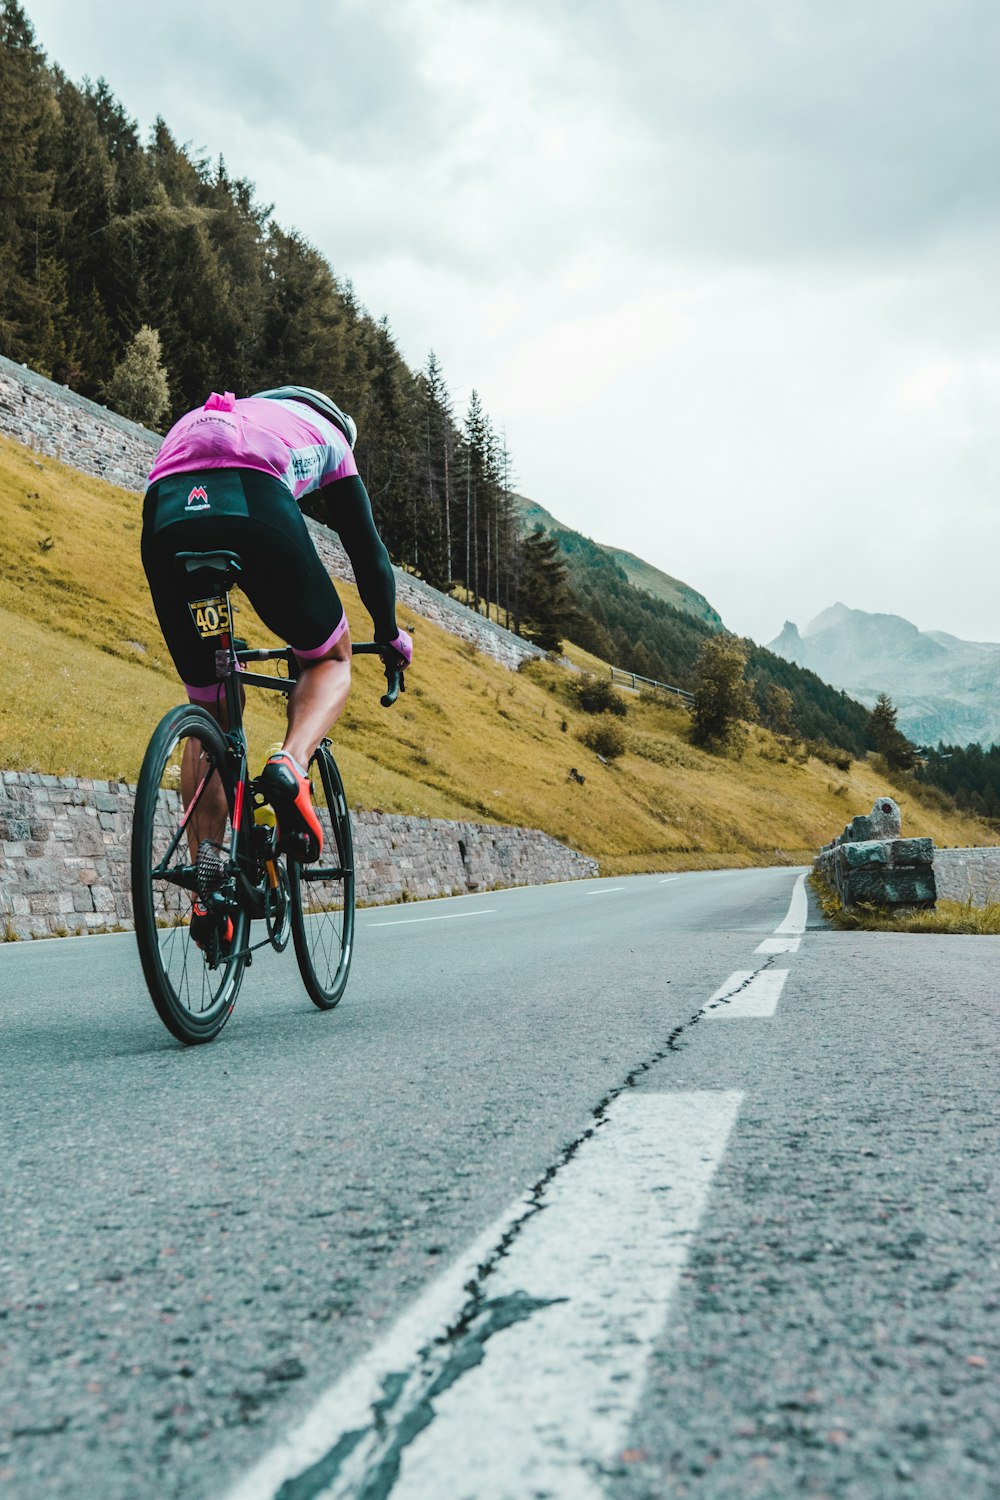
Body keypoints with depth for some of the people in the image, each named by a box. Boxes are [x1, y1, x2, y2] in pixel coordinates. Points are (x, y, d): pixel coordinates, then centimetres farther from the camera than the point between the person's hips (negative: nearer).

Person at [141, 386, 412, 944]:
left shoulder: (197, 420, 44)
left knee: (210, 711, 18)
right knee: (331, 657, 21)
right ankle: (290, 766, -10)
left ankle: (207, 880, 8)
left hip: (164, 518, 4)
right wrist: (391, 633, 47)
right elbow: (368, 548, 33)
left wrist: (223, 644, 53)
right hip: (255, 509, -4)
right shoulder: (326, 434, 33)